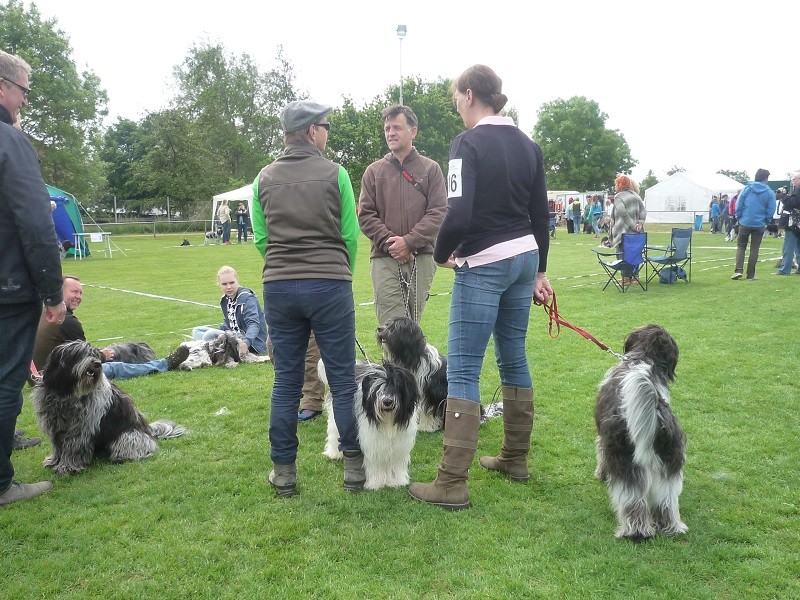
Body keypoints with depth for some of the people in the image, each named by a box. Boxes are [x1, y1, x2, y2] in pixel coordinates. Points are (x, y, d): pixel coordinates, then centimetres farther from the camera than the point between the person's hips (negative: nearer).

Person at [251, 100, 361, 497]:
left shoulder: (264, 178, 7)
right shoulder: (335, 173, -2)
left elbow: (259, 238, 8)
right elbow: (350, 235, 0)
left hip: (278, 286, 3)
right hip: (330, 285, -3)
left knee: (286, 380, 9)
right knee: (343, 379, 5)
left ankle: (283, 471, 14)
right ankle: (354, 466, 13)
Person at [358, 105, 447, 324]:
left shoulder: (431, 169, 8)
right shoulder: (374, 171, 11)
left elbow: (438, 212, -1)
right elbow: (365, 215, 4)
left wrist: (409, 242, -12)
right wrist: (388, 242, -10)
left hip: (421, 258, 0)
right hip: (384, 259, 0)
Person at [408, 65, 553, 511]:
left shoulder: (469, 143, -12)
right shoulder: (528, 145, 10)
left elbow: (458, 214, -22)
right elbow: (541, 216, 13)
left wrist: (441, 254, -3)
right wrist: (539, 272, 20)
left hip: (483, 265, -8)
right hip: (525, 257, 8)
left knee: (463, 370, -5)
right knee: (514, 359, 16)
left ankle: (452, 484, -1)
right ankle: (516, 459, 29)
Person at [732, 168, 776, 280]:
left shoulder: (746, 189, -3)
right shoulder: (770, 193, -4)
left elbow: (738, 205, -3)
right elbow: (771, 211, -4)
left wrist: (739, 218, 8)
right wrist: (766, 221, 11)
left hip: (745, 223, 0)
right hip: (759, 225, 0)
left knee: (741, 246, 12)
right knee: (754, 249, 8)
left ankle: (738, 270, -6)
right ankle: (751, 274, 10)